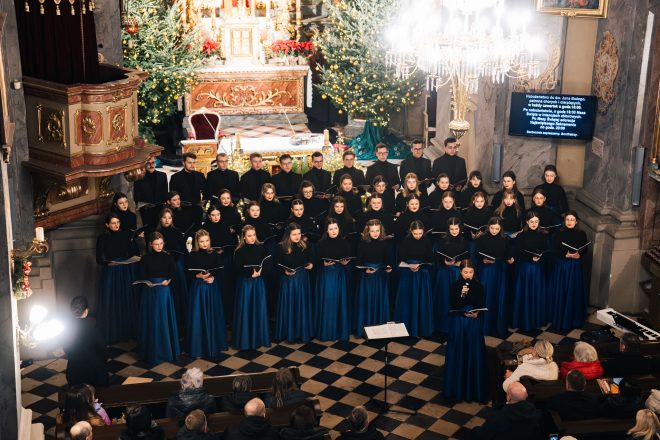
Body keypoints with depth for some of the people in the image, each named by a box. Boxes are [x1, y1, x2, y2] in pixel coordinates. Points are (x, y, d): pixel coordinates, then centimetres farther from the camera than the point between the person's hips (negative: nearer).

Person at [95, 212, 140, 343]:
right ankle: (111, 333, 10)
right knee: (111, 302, 1)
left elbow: (135, 252, 3)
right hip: (110, 273, -2)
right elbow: (99, 259, -5)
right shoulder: (102, 238, -2)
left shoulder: (126, 235, 4)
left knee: (128, 301, 5)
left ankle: (128, 331, 15)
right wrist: (108, 263, -24)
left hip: (126, 273, 2)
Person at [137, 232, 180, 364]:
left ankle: (166, 348, 17)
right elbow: (142, 276, -3)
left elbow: (173, 273, 4)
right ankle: (152, 351, 13)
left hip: (164, 291, 1)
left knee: (165, 319, 5)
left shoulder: (167, 257, -1)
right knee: (152, 320, 3)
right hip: (149, 291, -1)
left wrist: (168, 281, -12)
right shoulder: (146, 258, -5)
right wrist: (147, 283, -19)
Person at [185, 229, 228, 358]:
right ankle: (198, 346, 13)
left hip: (212, 288, 2)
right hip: (197, 288, -1)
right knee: (198, 316, 3)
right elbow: (188, 274, -4)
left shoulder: (214, 255, 0)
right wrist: (198, 276, -20)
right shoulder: (191, 256, -4)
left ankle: (213, 344, 23)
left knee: (212, 315, 8)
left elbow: (220, 271, 1)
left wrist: (213, 277, -17)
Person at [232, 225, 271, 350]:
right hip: (244, 282, -2)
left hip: (258, 282, 2)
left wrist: (260, 272, -20)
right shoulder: (239, 251, -8)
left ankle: (259, 337, 19)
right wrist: (250, 273, -22)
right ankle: (245, 339, 13)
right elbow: (238, 269, -13)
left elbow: (268, 264, -4)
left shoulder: (261, 248, -1)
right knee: (245, 310, 3)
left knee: (259, 309, 7)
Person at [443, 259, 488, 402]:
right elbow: (452, 307, -11)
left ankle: (473, 388, 12)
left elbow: (481, 306, 1)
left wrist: (476, 313, -20)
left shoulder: (478, 286, -2)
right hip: (458, 323, -1)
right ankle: (457, 386, 14)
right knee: (458, 353, 3)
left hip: (474, 323, 1)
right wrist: (461, 295, -25)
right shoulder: (455, 286, -6)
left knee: (474, 354, 2)